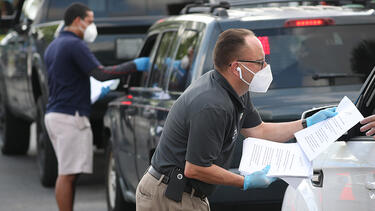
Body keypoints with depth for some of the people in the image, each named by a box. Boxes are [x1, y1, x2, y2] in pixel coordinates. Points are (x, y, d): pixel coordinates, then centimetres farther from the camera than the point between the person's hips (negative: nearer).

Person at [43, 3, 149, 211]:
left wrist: (96, 93, 26)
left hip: (54, 114, 10)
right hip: (70, 116, -10)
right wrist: (134, 65, -16)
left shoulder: (53, 46, 19)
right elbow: (100, 73, -21)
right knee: (68, 174, -9)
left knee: (66, 173, 12)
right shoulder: (74, 45, -12)